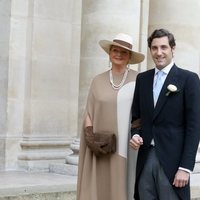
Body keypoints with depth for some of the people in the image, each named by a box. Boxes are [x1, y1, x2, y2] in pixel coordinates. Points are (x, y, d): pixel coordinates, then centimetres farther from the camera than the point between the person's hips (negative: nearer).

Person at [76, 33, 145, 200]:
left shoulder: (138, 80, 1)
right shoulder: (98, 81, 9)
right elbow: (89, 113, 7)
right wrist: (92, 140, -8)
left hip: (126, 148, -2)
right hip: (99, 148, 2)